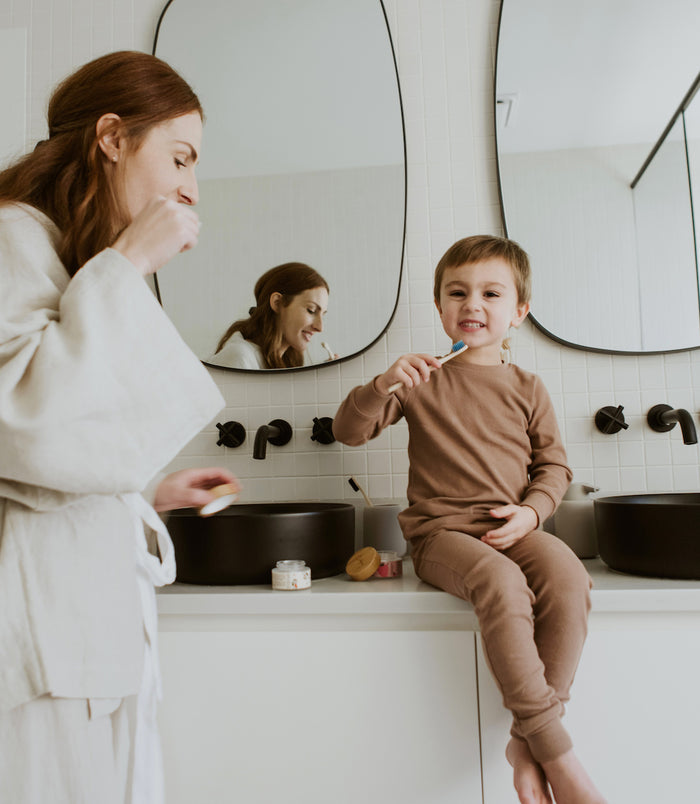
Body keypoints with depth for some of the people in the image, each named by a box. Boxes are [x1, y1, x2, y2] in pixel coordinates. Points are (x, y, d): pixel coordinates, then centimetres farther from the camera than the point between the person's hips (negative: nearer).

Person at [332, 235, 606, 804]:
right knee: (501, 580, -33)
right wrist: (383, 385, -19)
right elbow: (348, 431, 0)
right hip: (441, 531, -3)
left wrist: (532, 510, -5)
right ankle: (557, 751, -20)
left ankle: (528, 743, -14)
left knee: (569, 580, -28)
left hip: (511, 528, 3)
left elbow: (554, 464, 15)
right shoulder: (422, 380, 5)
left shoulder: (526, 388, 12)